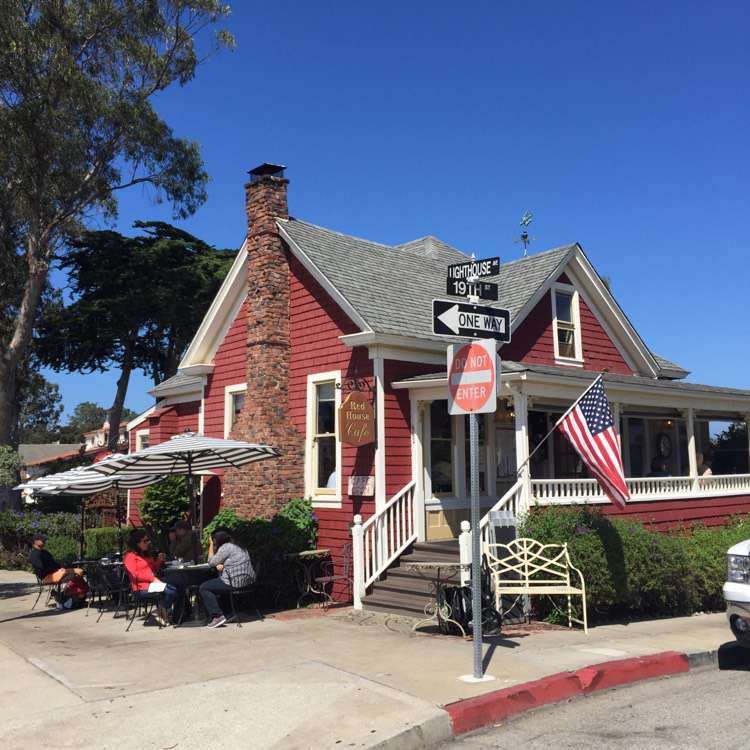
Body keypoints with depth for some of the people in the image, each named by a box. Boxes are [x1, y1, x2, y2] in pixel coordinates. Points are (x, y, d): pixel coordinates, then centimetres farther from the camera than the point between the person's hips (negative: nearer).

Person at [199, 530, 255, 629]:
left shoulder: (225, 548, -12)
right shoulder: (237, 546, 18)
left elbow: (211, 562, -3)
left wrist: (211, 544, 6)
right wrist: (220, 565, -2)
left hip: (235, 582, -10)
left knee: (203, 588, -2)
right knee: (210, 583, 25)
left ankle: (218, 616, -10)